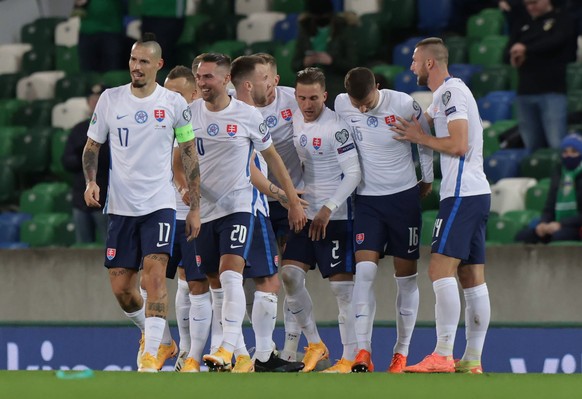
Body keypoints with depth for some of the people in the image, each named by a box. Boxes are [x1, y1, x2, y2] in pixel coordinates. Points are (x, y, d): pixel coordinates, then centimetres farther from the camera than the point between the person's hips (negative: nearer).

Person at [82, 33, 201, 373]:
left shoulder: (175, 103, -1)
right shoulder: (110, 99, 3)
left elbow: (190, 154, 4)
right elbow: (92, 146, 12)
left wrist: (195, 208, 1)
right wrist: (91, 181, -7)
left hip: (160, 204, -3)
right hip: (121, 205, 3)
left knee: (154, 273, -20)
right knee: (121, 286, 4)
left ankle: (151, 354, -19)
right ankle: (164, 341, 26)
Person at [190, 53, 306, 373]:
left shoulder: (247, 115, -4)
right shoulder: (190, 113, 2)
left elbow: (272, 157, 7)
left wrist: (293, 201, 7)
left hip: (238, 207, -4)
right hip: (202, 211, 4)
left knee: (230, 277, -21)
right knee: (216, 286, 6)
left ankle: (227, 349, -28)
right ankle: (243, 357, 14)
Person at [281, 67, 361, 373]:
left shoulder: (335, 127, -15)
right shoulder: (294, 120, 6)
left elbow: (353, 173, -17)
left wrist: (328, 209, -22)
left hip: (335, 217, -7)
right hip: (305, 211, 7)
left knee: (342, 285, -5)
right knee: (290, 276, -2)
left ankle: (350, 358, 0)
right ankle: (314, 345, 11)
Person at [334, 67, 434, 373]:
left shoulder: (404, 104, -15)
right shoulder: (342, 105, -7)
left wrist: (427, 178, 10)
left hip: (404, 197, -1)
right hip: (367, 198, 1)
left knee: (405, 276, 3)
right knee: (364, 271, -13)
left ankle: (401, 353, 11)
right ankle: (363, 353, -16)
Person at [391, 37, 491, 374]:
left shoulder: (451, 91, -10)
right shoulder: (442, 95, 21)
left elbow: (459, 145, -18)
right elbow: (423, 121, 34)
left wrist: (420, 138, -7)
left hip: (462, 193, -10)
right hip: (476, 192, 10)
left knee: (441, 269, -15)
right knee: (472, 278, 7)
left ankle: (443, 356, -21)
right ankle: (473, 361, 6)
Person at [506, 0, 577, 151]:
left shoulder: (562, 20, 5)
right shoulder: (522, 25, 19)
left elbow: (556, 42, -13)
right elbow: (509, 53, 11)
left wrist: (526, 49, -18)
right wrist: (515, 56, -13)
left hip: (553, 91, -5)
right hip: (525, 92, 5)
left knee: (557, 144, -13)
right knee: (532, 147, 3)